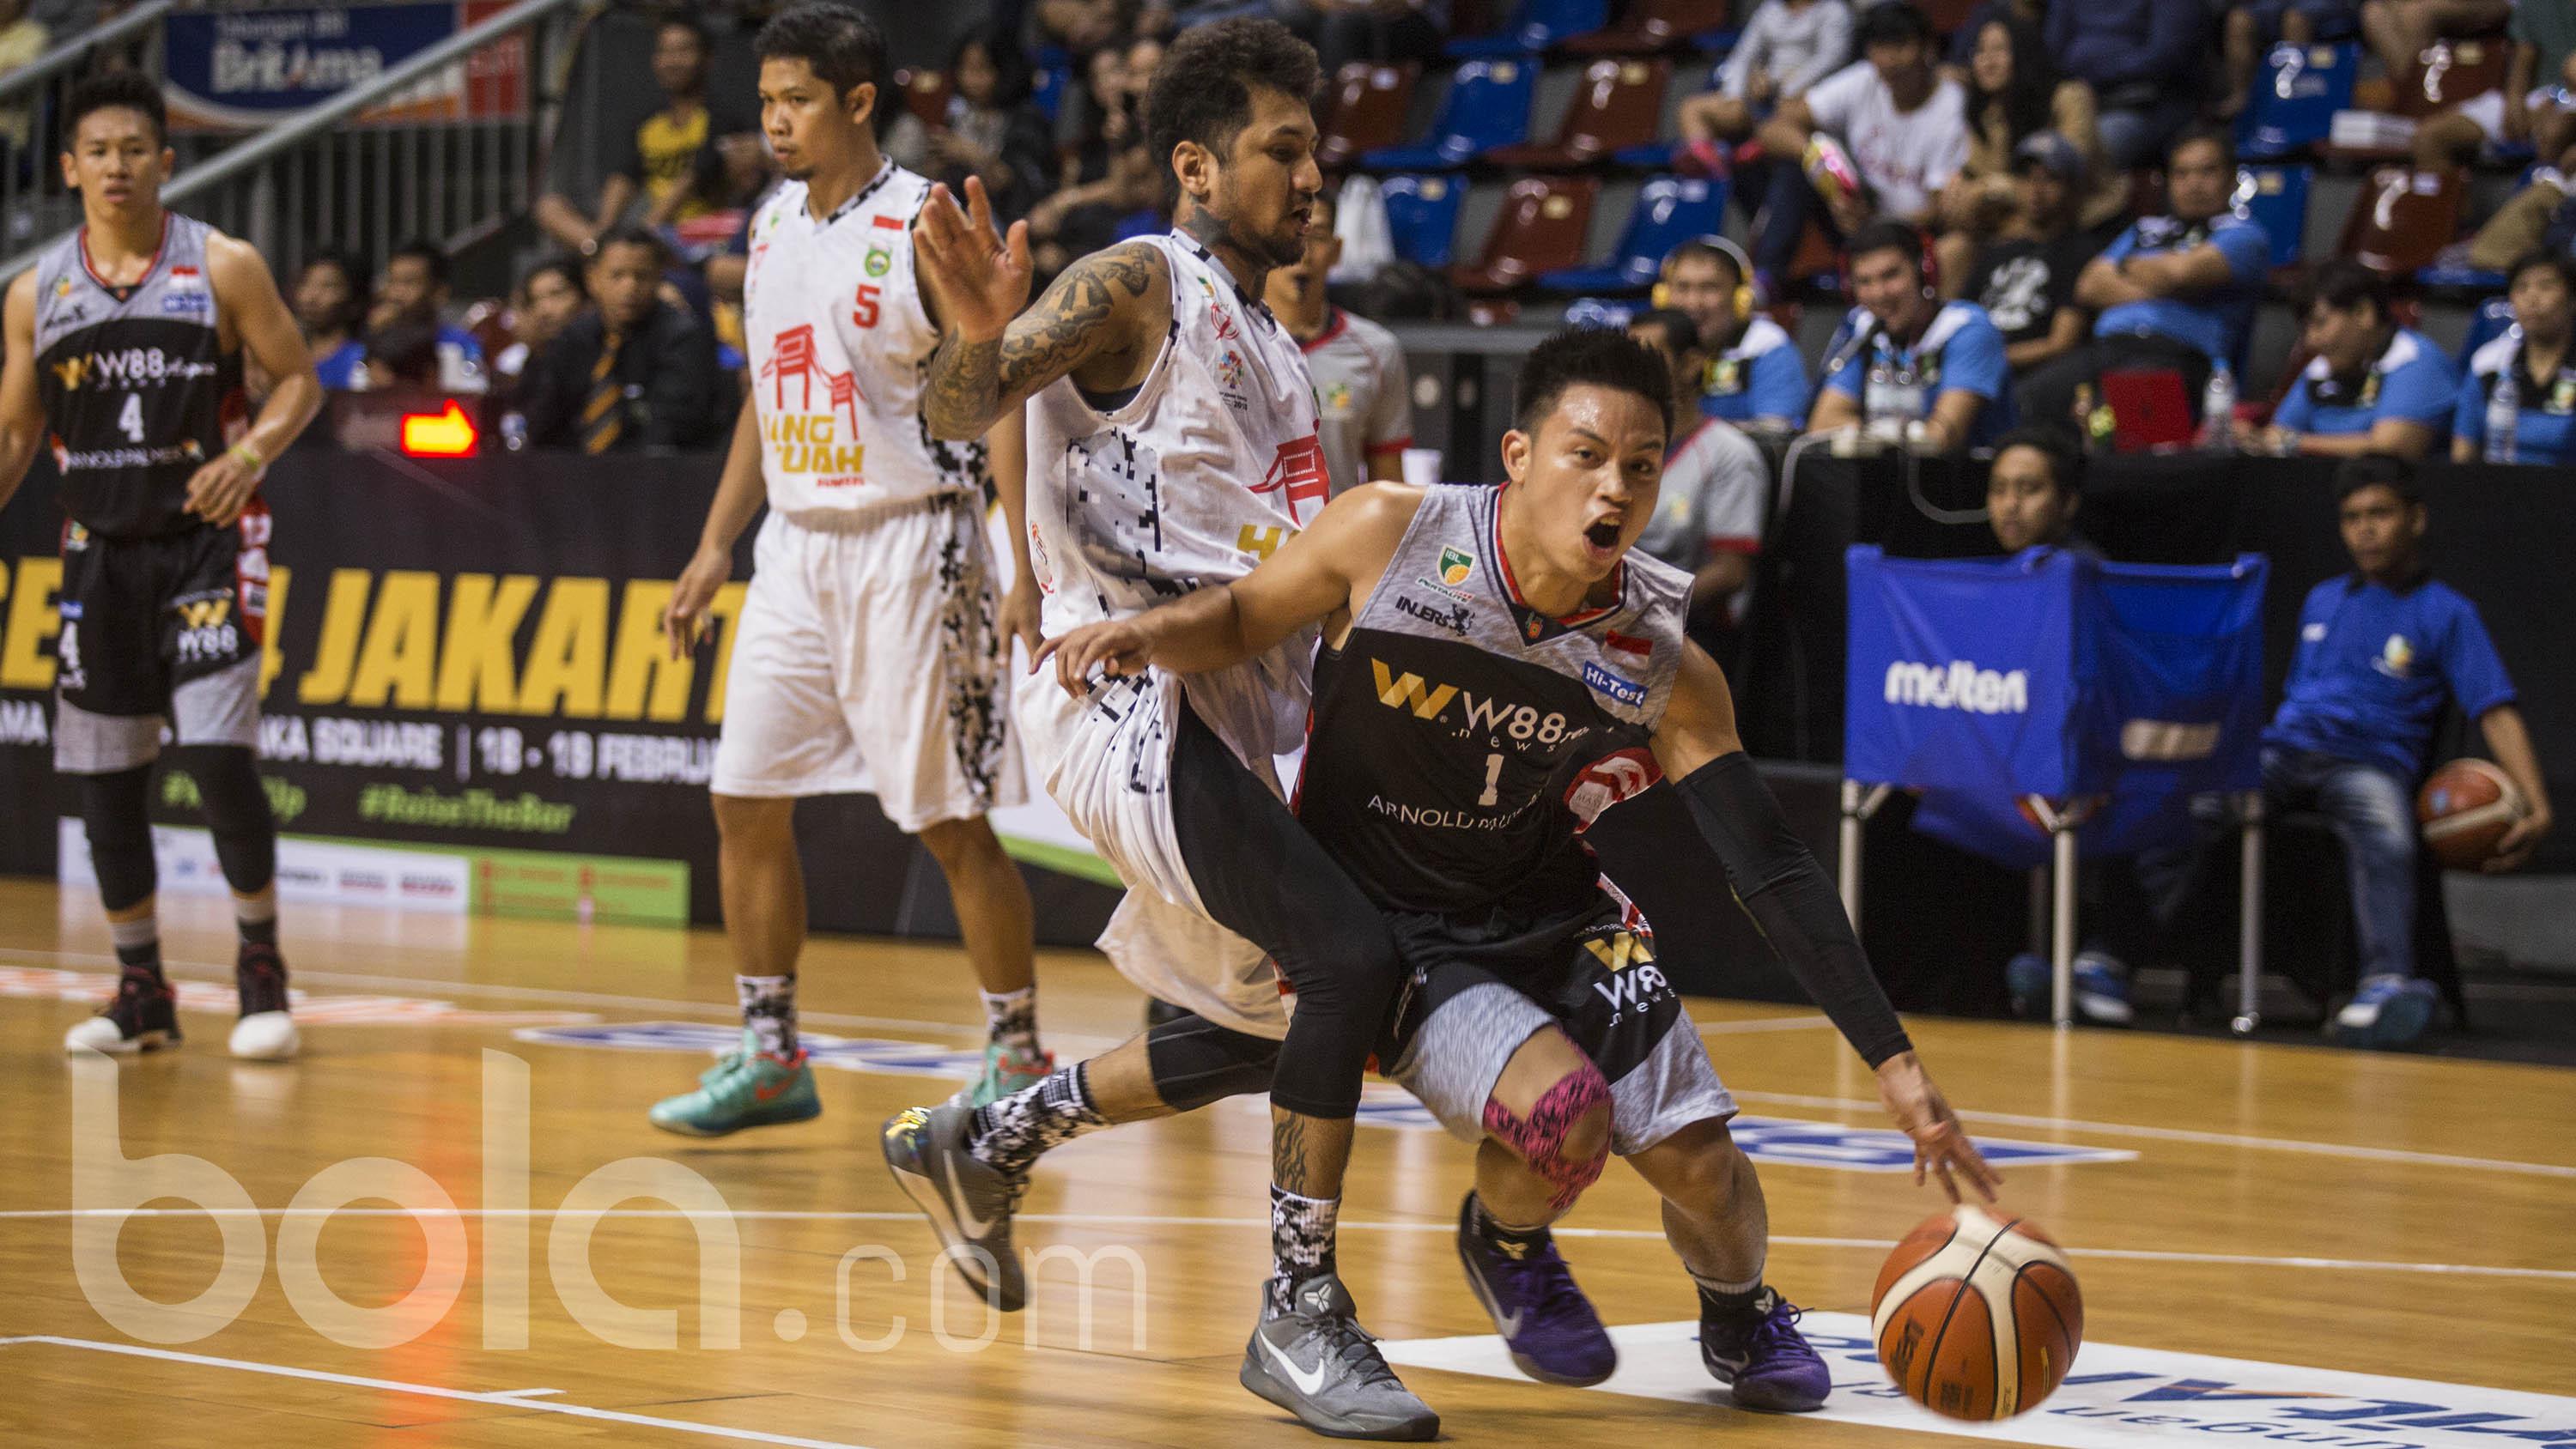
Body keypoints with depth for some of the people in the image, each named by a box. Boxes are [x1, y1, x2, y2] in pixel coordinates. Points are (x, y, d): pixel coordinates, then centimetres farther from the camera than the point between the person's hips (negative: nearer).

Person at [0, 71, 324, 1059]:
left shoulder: (223, 268, -5)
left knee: (218, 751, -14)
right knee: (102, 774, 4)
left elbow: (298, 380, -1)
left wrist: (250, 454, -19)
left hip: (205, 539, -4)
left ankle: (261, 970, 1)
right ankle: (141, 992, 17)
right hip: (100, 550, 4)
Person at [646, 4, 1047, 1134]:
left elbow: (1004, 396, -14)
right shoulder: (774, 226, 10)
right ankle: (770, 1060, 15)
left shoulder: (924, 229, -12)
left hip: (907, 549, -7)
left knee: (949, 819, -4)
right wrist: (716, 549, 15)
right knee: (745, 800, 5)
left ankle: (1019, 1061, 6)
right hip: (796, 545, 7)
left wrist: (1025, 570, -22)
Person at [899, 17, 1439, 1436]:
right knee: (1354, 958, -22)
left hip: (1226, 715, 9)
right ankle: (1299, 1307, -14)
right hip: (1133, 703, -9)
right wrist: (981, 339, -40)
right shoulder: (1138, 290, -7)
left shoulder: (1268, 344, 20)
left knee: (1235, 1031, 17)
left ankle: (980, 1135, 37)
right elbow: (962, 413, -20)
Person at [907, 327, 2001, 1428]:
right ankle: (1507, 1245, 13)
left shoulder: (1667, 671, -17)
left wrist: (1895, 1065, -21)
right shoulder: (1389, 535, -21)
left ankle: (1739, 1319, 31)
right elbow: (1238, 623, -3)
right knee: (1561, 1110, -25)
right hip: (1379, 920, -3)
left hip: (1553, 918, 3)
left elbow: (1773, 872, -16)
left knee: (1698, 1160, -7)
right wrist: (1150, 631, -27)